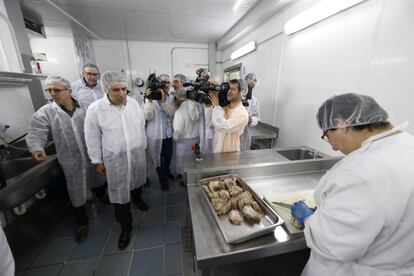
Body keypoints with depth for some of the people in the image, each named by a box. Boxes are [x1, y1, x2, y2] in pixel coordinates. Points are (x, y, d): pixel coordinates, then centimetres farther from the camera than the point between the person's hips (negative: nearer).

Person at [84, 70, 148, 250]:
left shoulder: (134, 103, -5)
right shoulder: (95, 109, -14)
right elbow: (92, 138, -6)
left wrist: (143, 147, 11)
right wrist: (97, 161, -1)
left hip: (137, 154, 3)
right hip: (115, 158, -3)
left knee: (137, 181, 25)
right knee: (119, 194, 7)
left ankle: (137, 198, 57)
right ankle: (125, 227, 27)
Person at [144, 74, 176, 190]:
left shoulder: (171, 98, 1)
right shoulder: (151, 98, -7)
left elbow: (171, 113, -15)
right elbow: (147, 117, -16)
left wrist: (163, 100, -27)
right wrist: (150, 100, -26)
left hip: (168, 134, 3)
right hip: (156, 135, -2)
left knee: (168, 156, 19)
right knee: (158, 158, 13)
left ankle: (167, 172, 50)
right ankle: (163, 179, 37)